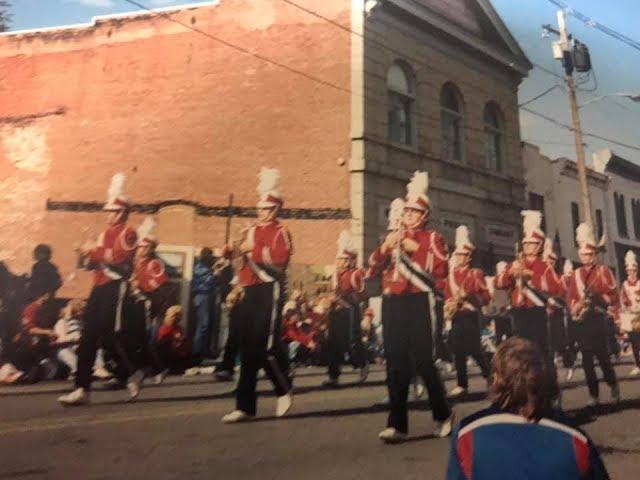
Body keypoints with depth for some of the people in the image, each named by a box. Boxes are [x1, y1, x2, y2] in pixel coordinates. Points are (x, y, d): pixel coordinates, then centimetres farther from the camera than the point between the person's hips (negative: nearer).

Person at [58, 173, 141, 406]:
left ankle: (131, 374, 14)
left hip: (115, 288, -8)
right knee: (88, 338, 5)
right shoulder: (105, 233, 20)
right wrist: (86, 255, 1)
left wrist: (94, 251, -11)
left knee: (109, 337, -7)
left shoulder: (128, 233, -5)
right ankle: (82, 388, 10)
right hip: (98, 288, 8)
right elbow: (98, 262, 20)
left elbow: (118, 258, -18)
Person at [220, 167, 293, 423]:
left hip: (268, 292, -7)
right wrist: (232, 248, -4)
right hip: (248, 293, 7)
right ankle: (245, 406, 14)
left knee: (266, 346, -6)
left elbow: (280, 258, -17)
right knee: (247, 347, 6)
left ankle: (284, 391, 21)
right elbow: (233, 253, 18)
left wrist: (252, 249, -17)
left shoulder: (281, 232, -1)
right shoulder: (250, 231, 19)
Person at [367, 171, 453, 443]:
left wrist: (416, 250, -13)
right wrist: (384, 248, -5)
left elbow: (440, 271, -8)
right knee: (396, 364, 4)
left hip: (416, 304, -4)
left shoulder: (432, 238, 4)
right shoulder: (393, 237, 16)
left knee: (423, 362, 1)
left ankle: (443, 415, 25)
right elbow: (373, 270, 11)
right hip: (391, 305, 4)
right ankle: (397, 425, 11)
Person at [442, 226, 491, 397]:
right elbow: (446, 295, 16)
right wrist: (447, 306, -4)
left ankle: (491, 377, 15)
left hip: (470, 316, -4)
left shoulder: (476, 274, 0)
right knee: (458, 351, 5)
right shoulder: (451, 275, 13)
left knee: (474, 349, -5)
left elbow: (486, 297, -4)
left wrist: (469, 296, -20)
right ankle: (462, 384, 12)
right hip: (456, 317, 4)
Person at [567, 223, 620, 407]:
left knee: (602, 354, -4)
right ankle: (594, 394, 15)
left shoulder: (603, 270, 3)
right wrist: (579, 304, -10)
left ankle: (613, 386, 20)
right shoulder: (576, 274, 13)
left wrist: (598, 297, -19)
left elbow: (613, 296, -2)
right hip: (581, 321, 3)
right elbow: (570, 298, 9)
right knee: (587, 358, 5)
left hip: (598, 319, -3)